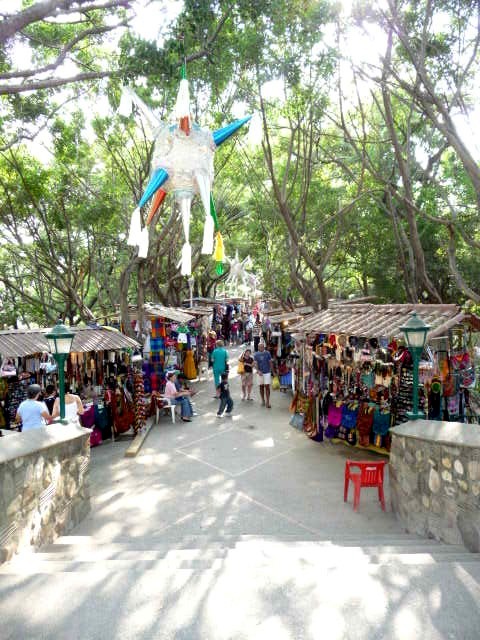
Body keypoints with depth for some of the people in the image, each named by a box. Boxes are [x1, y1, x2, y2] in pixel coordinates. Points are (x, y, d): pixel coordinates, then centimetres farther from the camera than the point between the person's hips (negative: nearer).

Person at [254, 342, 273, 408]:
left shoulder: (267, 353, -1)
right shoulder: (256, 355, 0)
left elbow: (270, 362, 7)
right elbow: (255, 364, -7)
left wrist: (270, 370, 7)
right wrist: (258, 371, -22)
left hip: (267, 372, -1)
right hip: (260, 373, 2)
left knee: (267, 387, -7)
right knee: (261, 387, 10)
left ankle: (267, 402, -6)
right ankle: (263, 401, 23)